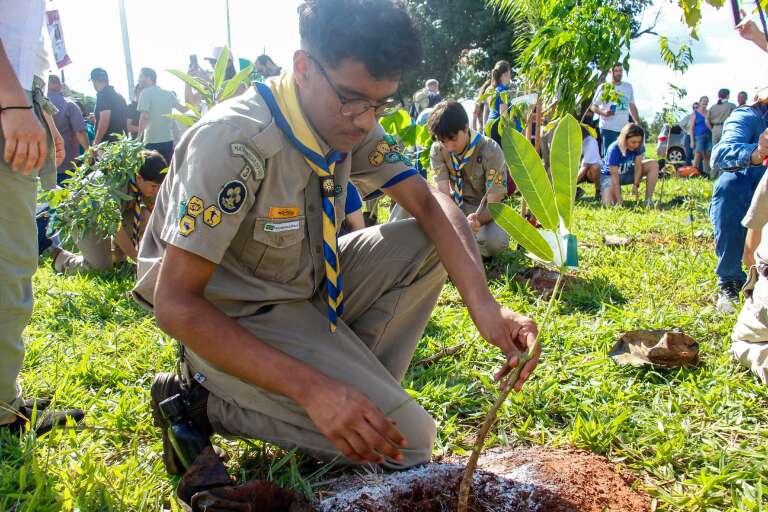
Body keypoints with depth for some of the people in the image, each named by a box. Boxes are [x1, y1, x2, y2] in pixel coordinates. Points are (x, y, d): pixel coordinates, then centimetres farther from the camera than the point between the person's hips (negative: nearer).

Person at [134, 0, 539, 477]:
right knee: (405, 437, -17)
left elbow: (430, 204, -7)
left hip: (308, 286, 7)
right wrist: (311, 388, -36)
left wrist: (484, 305, -25)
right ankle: (204, 402, -6)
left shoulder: (350, 123, -9)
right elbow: (175, 303, -30)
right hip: (235, 323, -7)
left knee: (432, 244, -6)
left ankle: (359, 375, -1)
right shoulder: (234, 142, -30)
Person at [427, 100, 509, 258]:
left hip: (483, 210, -3)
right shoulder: (438, 150, -14)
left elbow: (493, 204, -24)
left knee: (496, 240, -36)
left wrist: (476, 221, -48)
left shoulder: (491, 151, -23)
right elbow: (444, 194, -21)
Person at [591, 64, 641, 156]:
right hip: (608, 128, -4)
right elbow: (593, 106, -1)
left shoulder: (628, 87, 14)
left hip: (624, 128, 4)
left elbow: (632, 106, 21)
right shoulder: (604, 87, 1)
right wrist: (603, 112, -20)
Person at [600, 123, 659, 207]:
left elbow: (638, 166, -16)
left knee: (654, 164, -16)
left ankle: (648, 199, -14)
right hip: (609, 175, -5)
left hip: (627, 172, 5)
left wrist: (635, 185, -27)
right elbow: (615, 175, -31)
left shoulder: (639, 146, -19)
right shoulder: (614, 149, -32)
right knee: (609, 203, -26)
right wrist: (619, 199, -31)